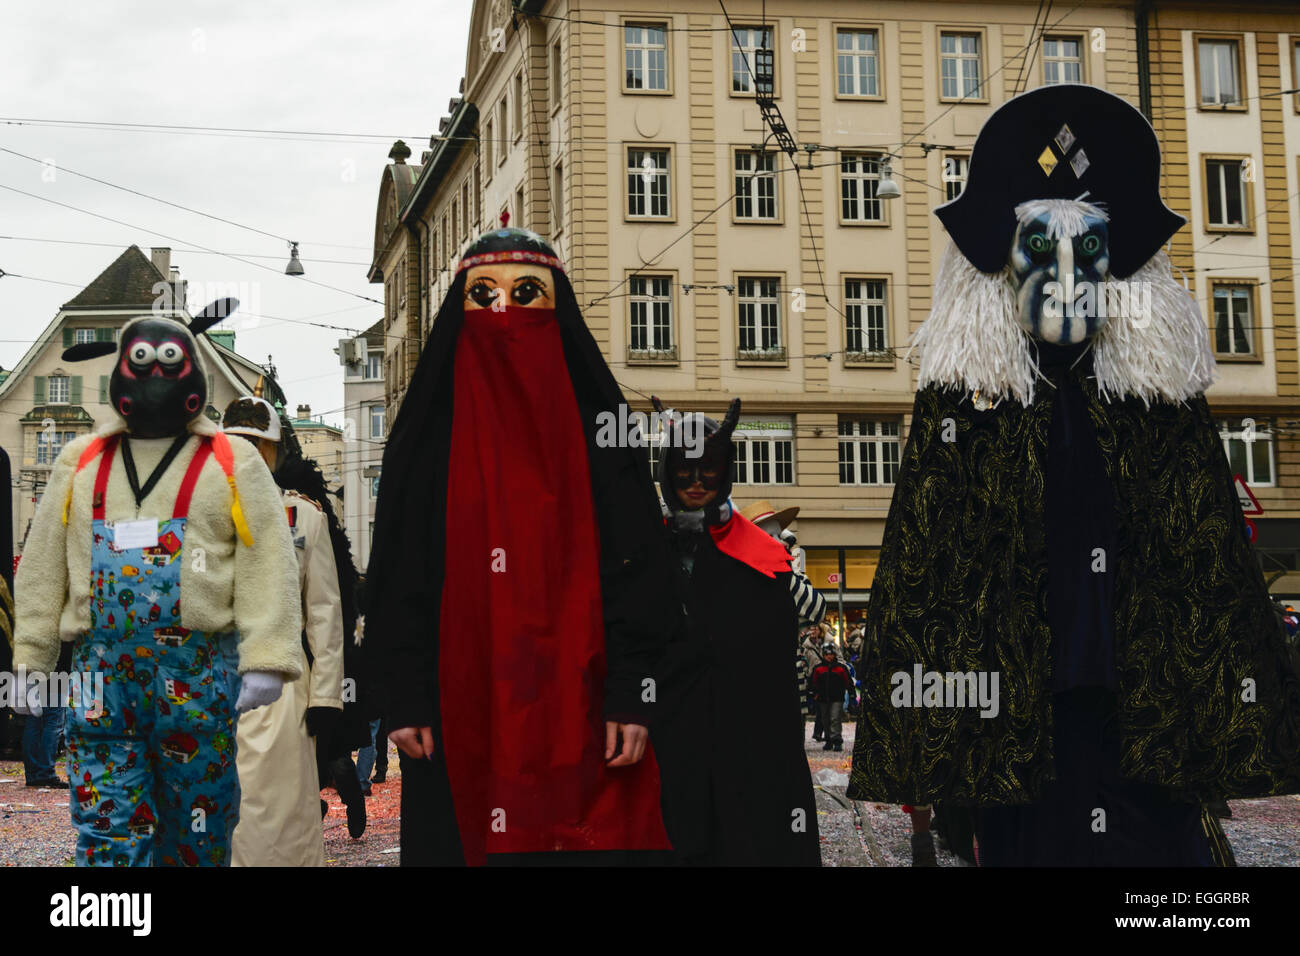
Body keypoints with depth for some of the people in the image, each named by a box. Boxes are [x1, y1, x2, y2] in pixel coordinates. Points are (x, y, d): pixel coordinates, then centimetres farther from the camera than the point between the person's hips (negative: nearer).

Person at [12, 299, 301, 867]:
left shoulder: (233, 461, 7)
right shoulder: (80, 460, 15)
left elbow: (267, 563, -2)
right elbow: (44, 567, 15)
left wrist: (266, 660, -12)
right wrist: (31, 662, 9)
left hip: (201, 671, -2)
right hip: (101, 673, 2)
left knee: (198, 826, 5)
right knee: (107, 826, -4)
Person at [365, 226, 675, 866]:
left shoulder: (598, 426, 6)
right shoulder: (428, 429, 9)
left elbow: (635, 568, 0)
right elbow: (398, 573, 6)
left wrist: (632, 693, -9)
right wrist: (404, 698, -3)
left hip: (577, 702, -1)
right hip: (458, 706, 1)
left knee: (584, 837, -4)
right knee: (460, 837, 0)